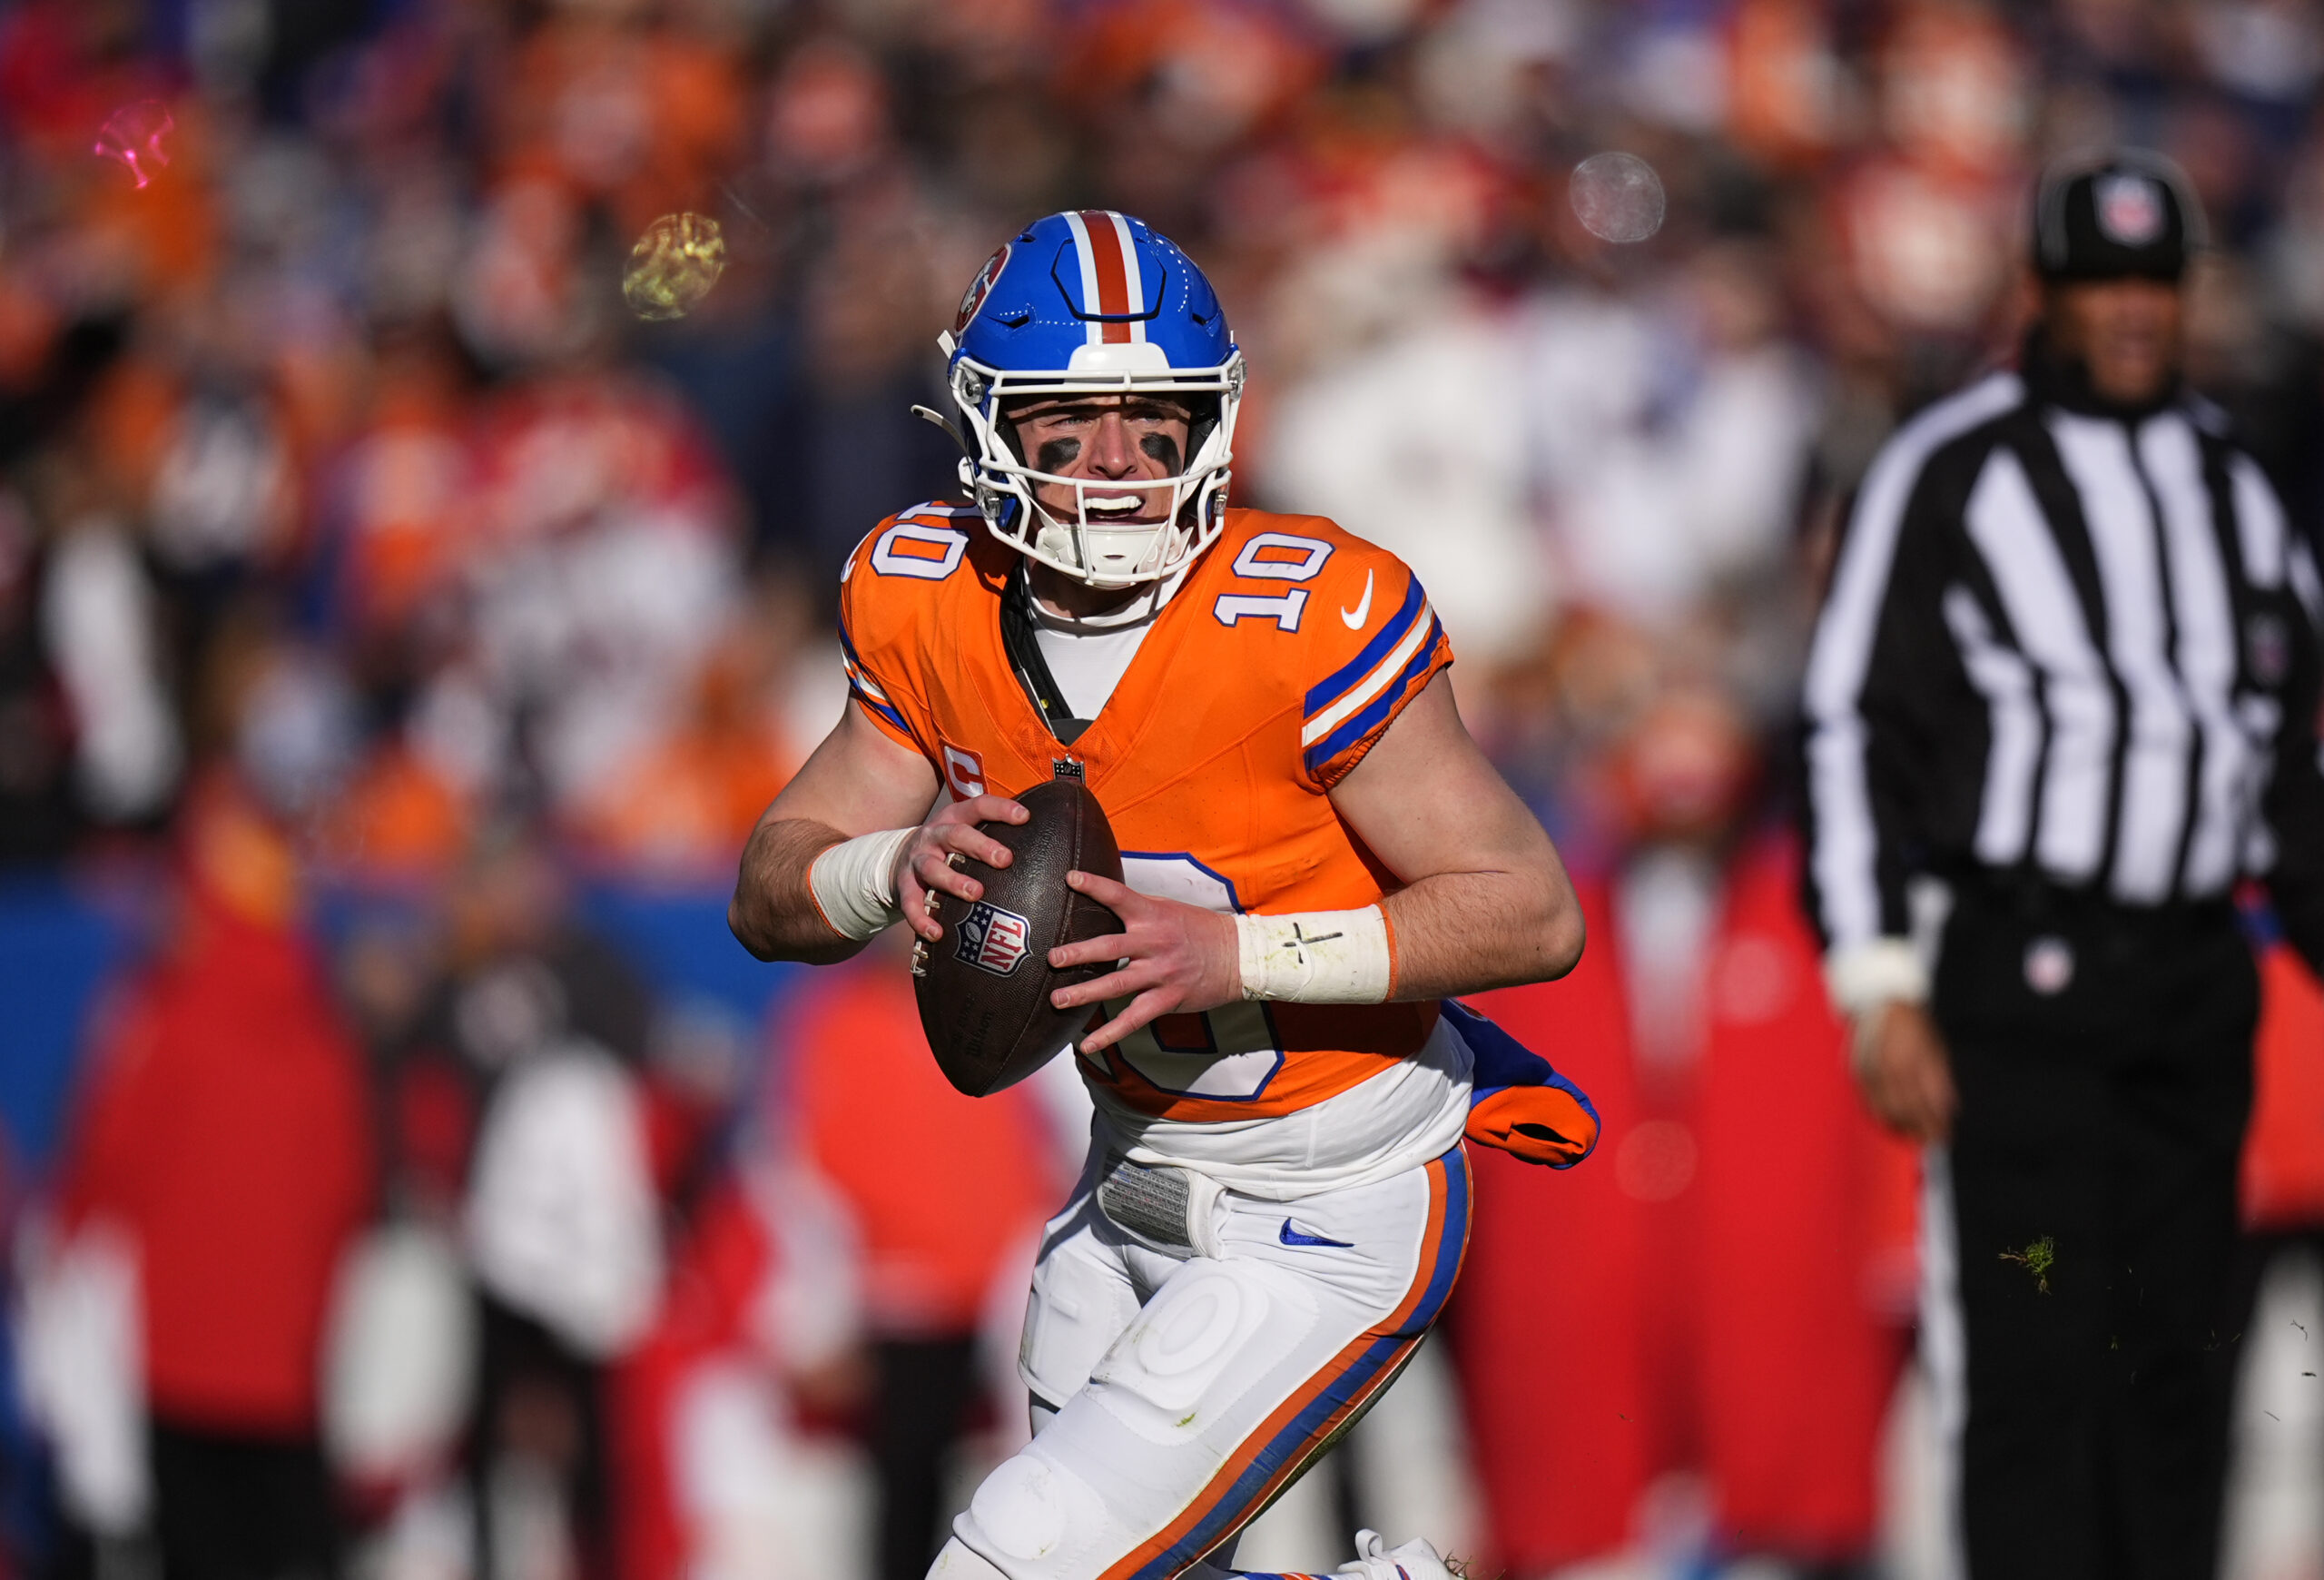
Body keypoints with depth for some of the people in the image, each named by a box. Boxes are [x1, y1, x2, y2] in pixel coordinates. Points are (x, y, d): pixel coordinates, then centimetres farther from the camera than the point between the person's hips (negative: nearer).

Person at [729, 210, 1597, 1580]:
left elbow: (1535, 913, -21)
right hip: (1134, 1184, 7)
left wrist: (1235, 955, -30)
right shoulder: (936, 607, -6)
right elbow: (769, 897, -1)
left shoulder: (1299, 625, -24)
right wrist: (899, 866, -24)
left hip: (1325, 1220, -7)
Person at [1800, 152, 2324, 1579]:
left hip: (2196, 974, 5)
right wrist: (1881, 987, -12)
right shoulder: (1951, 471, -3)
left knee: (2173, 1357, 6)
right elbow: (1857, 728, -5)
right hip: (2021, 974, -5)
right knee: (2037, 1365, -9)